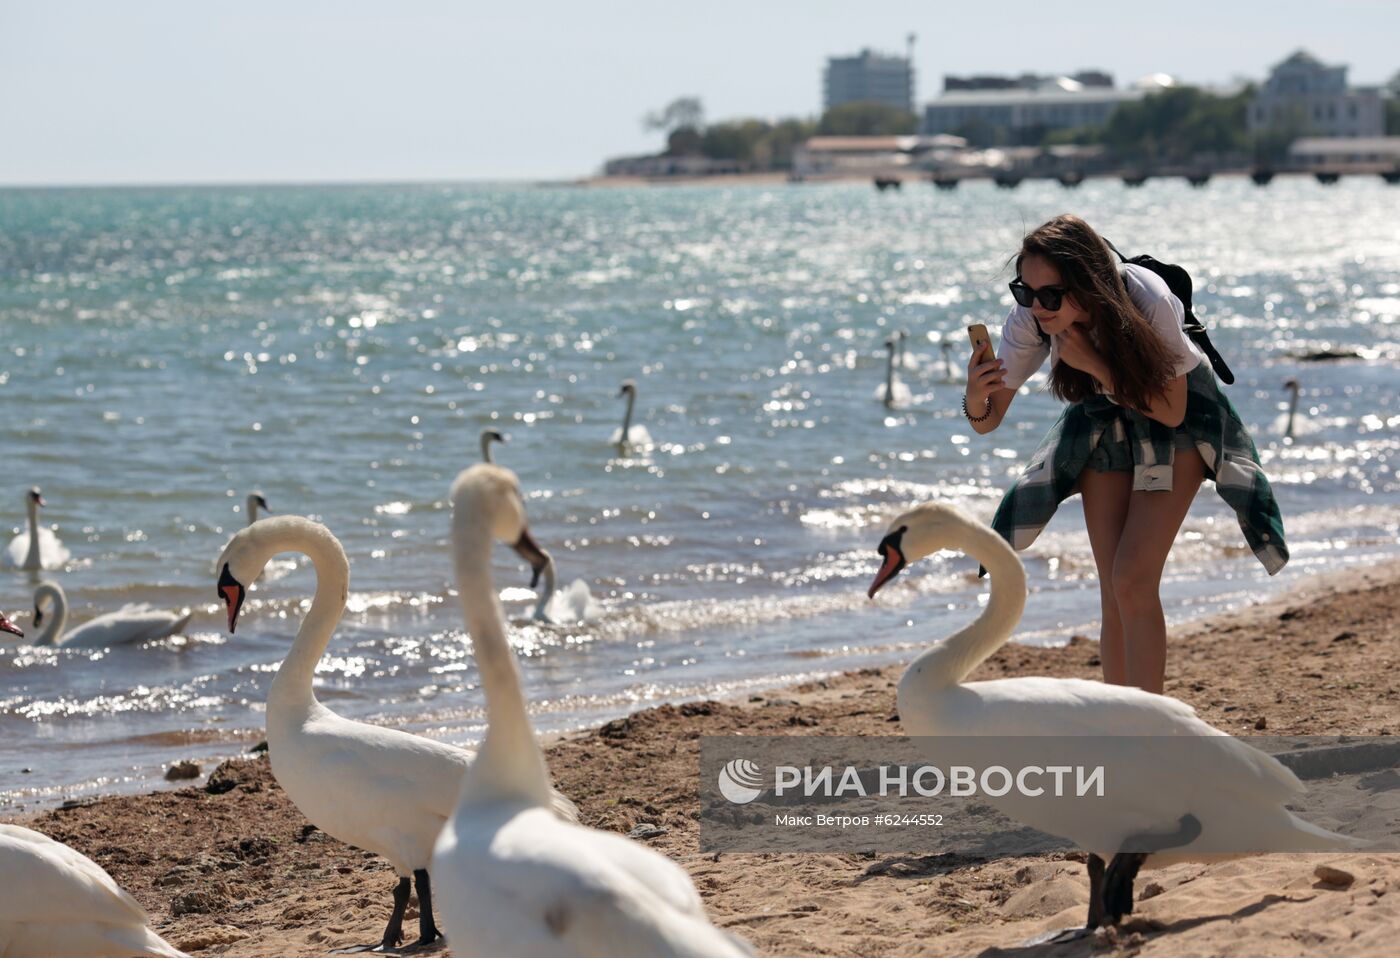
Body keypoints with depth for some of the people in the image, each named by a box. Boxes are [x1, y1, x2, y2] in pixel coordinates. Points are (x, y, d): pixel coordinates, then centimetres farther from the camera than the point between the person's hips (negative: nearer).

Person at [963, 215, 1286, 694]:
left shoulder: (1149, 303, -36)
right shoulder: (1031, 316, -25)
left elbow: (1171, 411, -25)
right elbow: (988, 420, -19)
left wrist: (1095, 364, -36)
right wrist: (975, 398, -43)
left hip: (1178, 416, -4)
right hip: (1104, 419, 4)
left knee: (1133, 583, -17)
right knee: (1115, 597, 1)